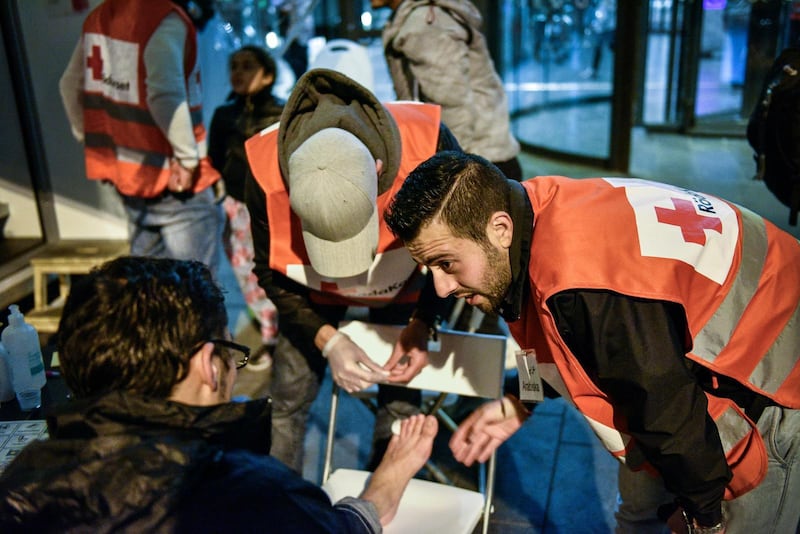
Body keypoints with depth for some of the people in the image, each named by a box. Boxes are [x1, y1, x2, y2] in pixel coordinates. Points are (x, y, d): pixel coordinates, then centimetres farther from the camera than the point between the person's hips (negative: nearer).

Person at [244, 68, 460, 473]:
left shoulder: (429, 145, -37)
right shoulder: (266, 173, -35)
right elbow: (272, 276, -15)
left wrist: (422, 325, -21)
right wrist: (328, 341, -25)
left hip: (403, 282, 0)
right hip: (313, 288, 1)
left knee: (401, 406, 2)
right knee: (287, 402, 2)